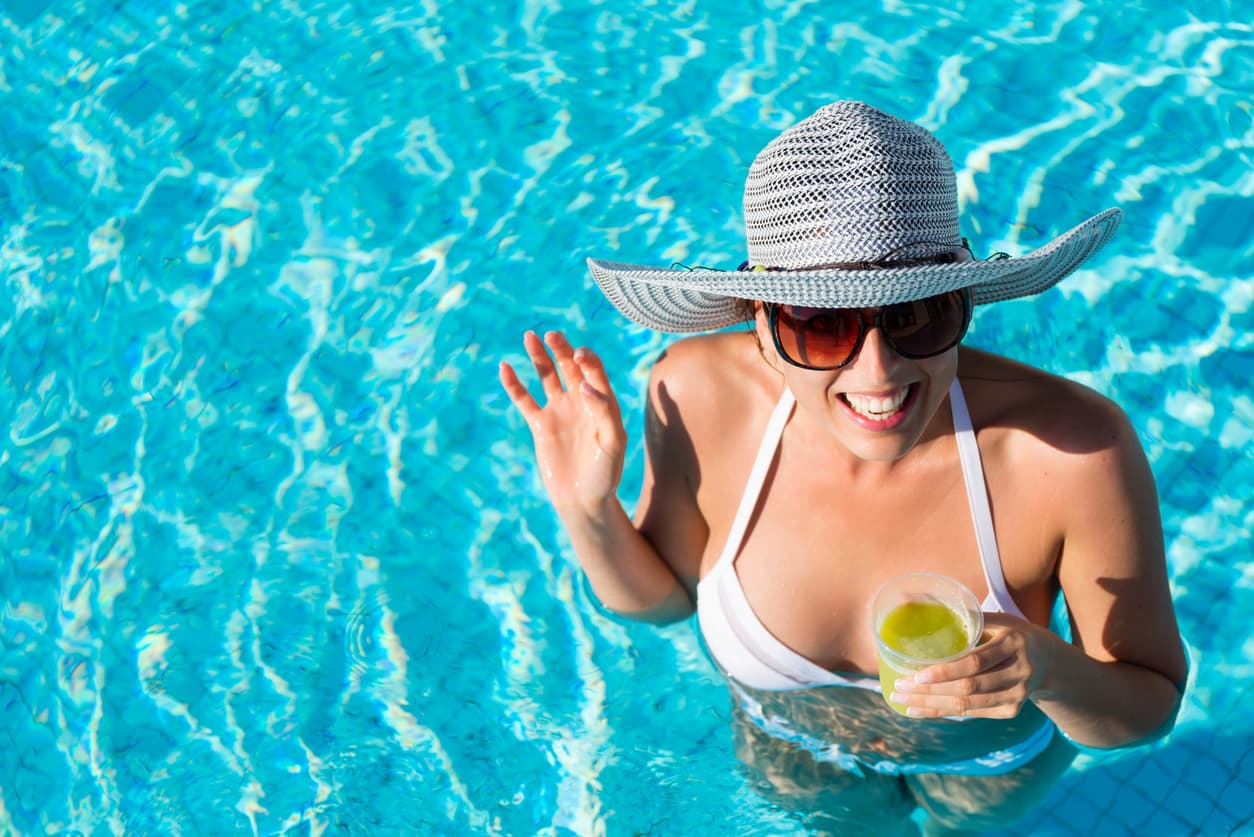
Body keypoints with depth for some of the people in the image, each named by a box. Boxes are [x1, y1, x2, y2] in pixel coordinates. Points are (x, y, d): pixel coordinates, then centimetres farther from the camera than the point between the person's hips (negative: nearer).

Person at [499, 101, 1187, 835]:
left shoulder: (1073, 449, -41)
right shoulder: (698, 397, -34)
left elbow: (1151, 705, -25)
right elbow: (665, 595, -13)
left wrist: (1052, 675, -46)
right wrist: (587, 513, -33)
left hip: (993, 757, -1)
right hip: (793, 749, 1)